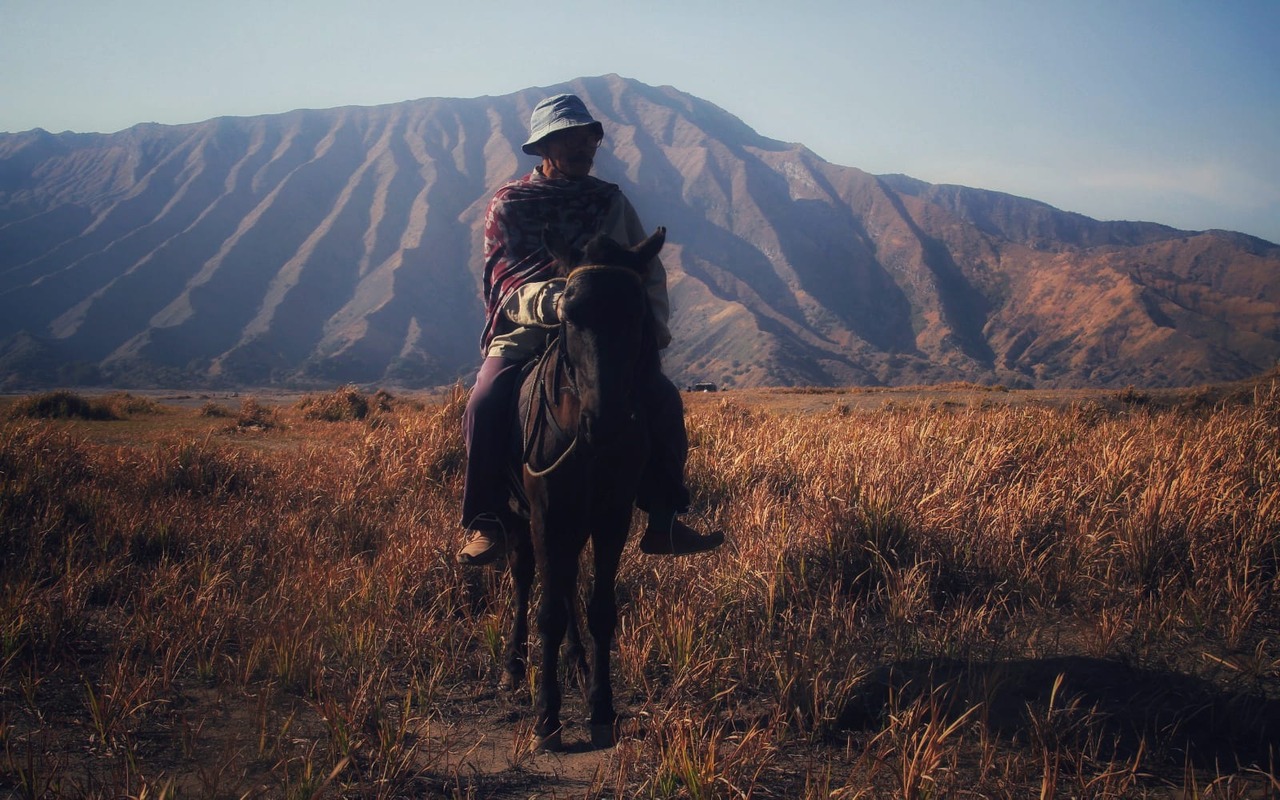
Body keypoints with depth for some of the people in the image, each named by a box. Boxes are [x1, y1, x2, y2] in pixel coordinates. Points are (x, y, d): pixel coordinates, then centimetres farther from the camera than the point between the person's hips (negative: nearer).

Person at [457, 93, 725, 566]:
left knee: (663, 401, -18)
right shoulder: (508, 205, 0)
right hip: (525, 335, -3)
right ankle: (487, 526, -14)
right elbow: (509, 282, -12)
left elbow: (648, 270, 12)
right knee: (486, 406, -29)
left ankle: (663, 522, -8)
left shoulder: (611, 201, 11)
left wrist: (654, 323, -8)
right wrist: (556, 301, -33)